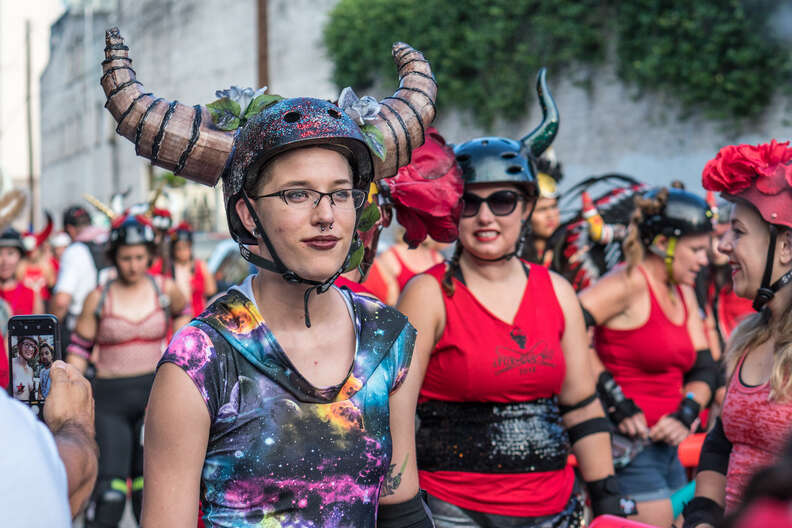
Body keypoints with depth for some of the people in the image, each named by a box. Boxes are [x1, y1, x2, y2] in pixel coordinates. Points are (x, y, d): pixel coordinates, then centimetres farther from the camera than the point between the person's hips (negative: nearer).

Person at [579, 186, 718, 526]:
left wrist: (685, 415, -6)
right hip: (625, 448, -9)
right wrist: (616, 401, -22)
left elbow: (703, 368, 14)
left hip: (664, 446, 9)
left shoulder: (683, 294, 14)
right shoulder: (631, 283, -13)